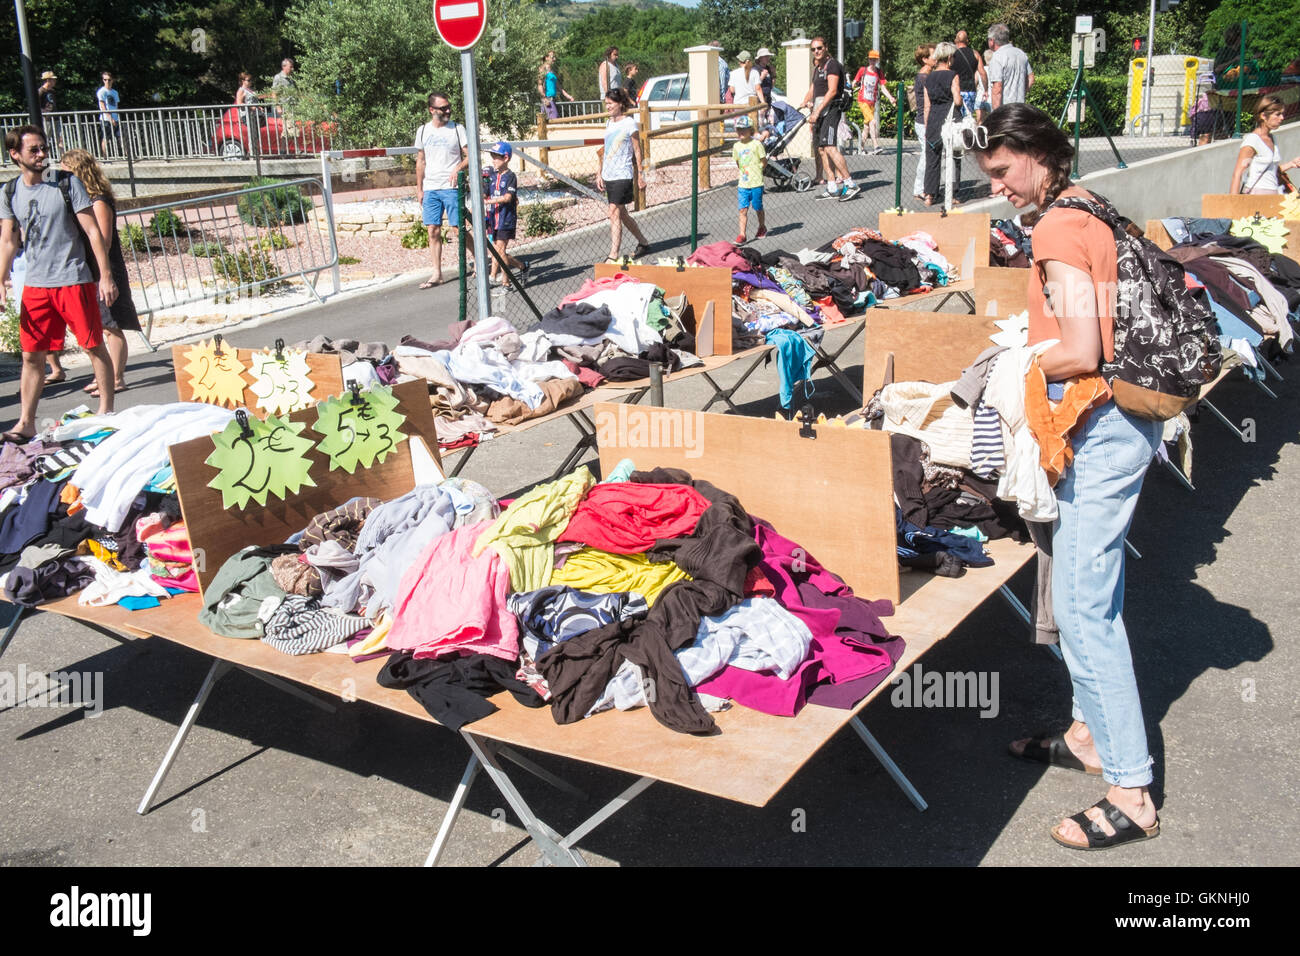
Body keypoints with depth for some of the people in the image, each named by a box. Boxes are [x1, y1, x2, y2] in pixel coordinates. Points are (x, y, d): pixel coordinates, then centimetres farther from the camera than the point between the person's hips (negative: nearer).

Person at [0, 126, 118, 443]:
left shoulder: (67, 184, -4)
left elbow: (93, 231, -6)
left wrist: (106, 275, -11)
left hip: (74, 280, -3)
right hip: (35, 285, 4)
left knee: (95, 347, 2)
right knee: (31, 355, 5)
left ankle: (106, 411, 13)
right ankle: (26, 423, 11)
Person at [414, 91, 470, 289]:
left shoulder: (457, 130, -1)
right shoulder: (423, 131, 10)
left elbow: (470, 156, -2)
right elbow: (421, 162, 16)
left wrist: (458, 168, -21)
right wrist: (420, 189, 13)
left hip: (451, 187, -4)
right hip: (430, 189, 4)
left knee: (457, 230, -7)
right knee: (433, 231, 3)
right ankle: (437, 274, 10)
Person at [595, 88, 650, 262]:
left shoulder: (629, 123, -7)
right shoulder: (610, 123, 14)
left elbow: (637, 151, -6)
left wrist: (640, 175, -8)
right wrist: (600, 173, 18)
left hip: (623, 175, -8)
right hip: (609, 176, 8)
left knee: (614, 213, -15)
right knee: (622, 214, 15)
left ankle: (613, 256, -16)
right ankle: (643, 243, 33)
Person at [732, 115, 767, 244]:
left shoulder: (756, 144, -8)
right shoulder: (737, 146, 6)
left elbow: (764, 161, -2)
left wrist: (756, 172, 4)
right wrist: (743, 172, 10)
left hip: (756, 183, -3)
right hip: (742, 184, 3)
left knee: (758, 208, 10)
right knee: (743, 209, -4)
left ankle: (762, 227, 33)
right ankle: (742, 235, -6)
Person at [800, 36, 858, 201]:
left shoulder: (832, 65, -9)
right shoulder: (817, 67, 20)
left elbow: (832, 91, -18)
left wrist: (817, 111, -22)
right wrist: (805, 102, 11)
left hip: (830, 109, -10)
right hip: (819, 112, 10)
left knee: (830, 147, -19)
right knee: (821, 149, 8)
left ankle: (851, 184, -19)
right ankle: (832, 188, 12)